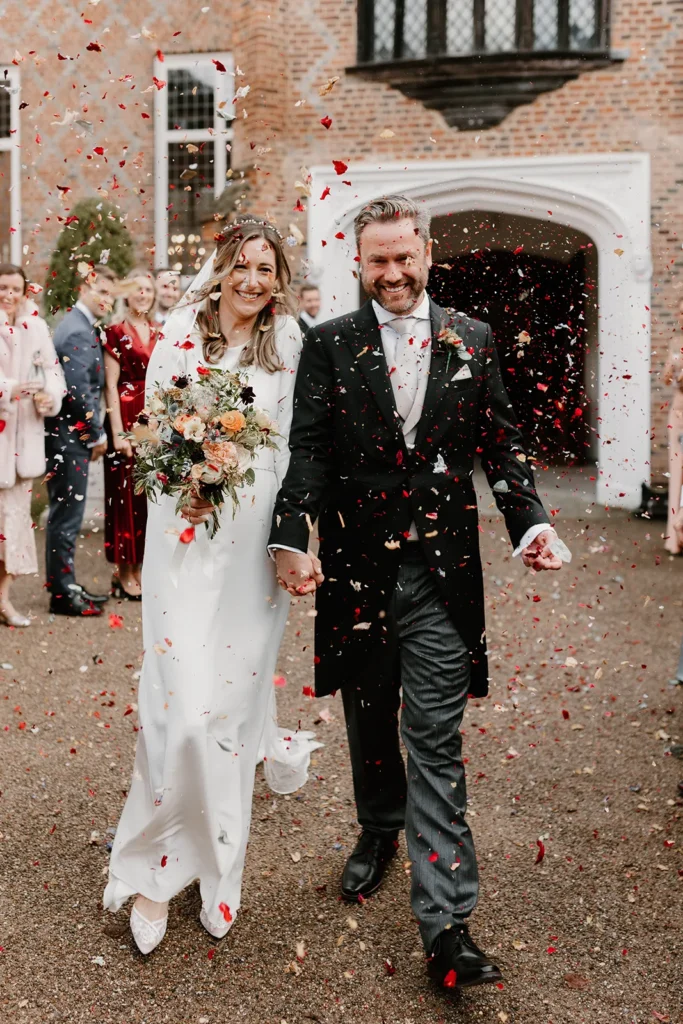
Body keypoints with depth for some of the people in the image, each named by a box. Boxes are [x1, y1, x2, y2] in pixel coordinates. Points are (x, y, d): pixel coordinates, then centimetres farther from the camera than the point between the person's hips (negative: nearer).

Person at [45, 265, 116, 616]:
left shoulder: (82, 327, 17)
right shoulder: (78, 332, -16)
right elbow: (78, 391, -22)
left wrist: (94, 433, 16)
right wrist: (96, 435, -12)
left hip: (72, 436, 11)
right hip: (69, 436, -11)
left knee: (66, 514, 15)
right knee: (66, 514, -5)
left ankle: (65, 584, 24)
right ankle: (61, 593, 1)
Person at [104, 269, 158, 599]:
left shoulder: (158, 332, 12)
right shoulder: (117, 331, -4)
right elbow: (110, 386, -8)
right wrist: (118, 433, -14)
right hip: (127, 418, -5)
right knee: (126, 494, 0)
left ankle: (142, 566, 19)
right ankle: (124, 572, 9)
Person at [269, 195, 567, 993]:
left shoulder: (472, 343, 6)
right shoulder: (328, 345, 2)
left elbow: (500, 444, 7)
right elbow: (307, 450, -5)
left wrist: (530, 522, -8)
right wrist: (291, 537, -19)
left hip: (442, 574, -1)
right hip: (357, 569, 1)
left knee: (436, 743, -2)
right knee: (369, 723, 18)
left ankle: (444, 924, 0)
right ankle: (379, 832, 45)